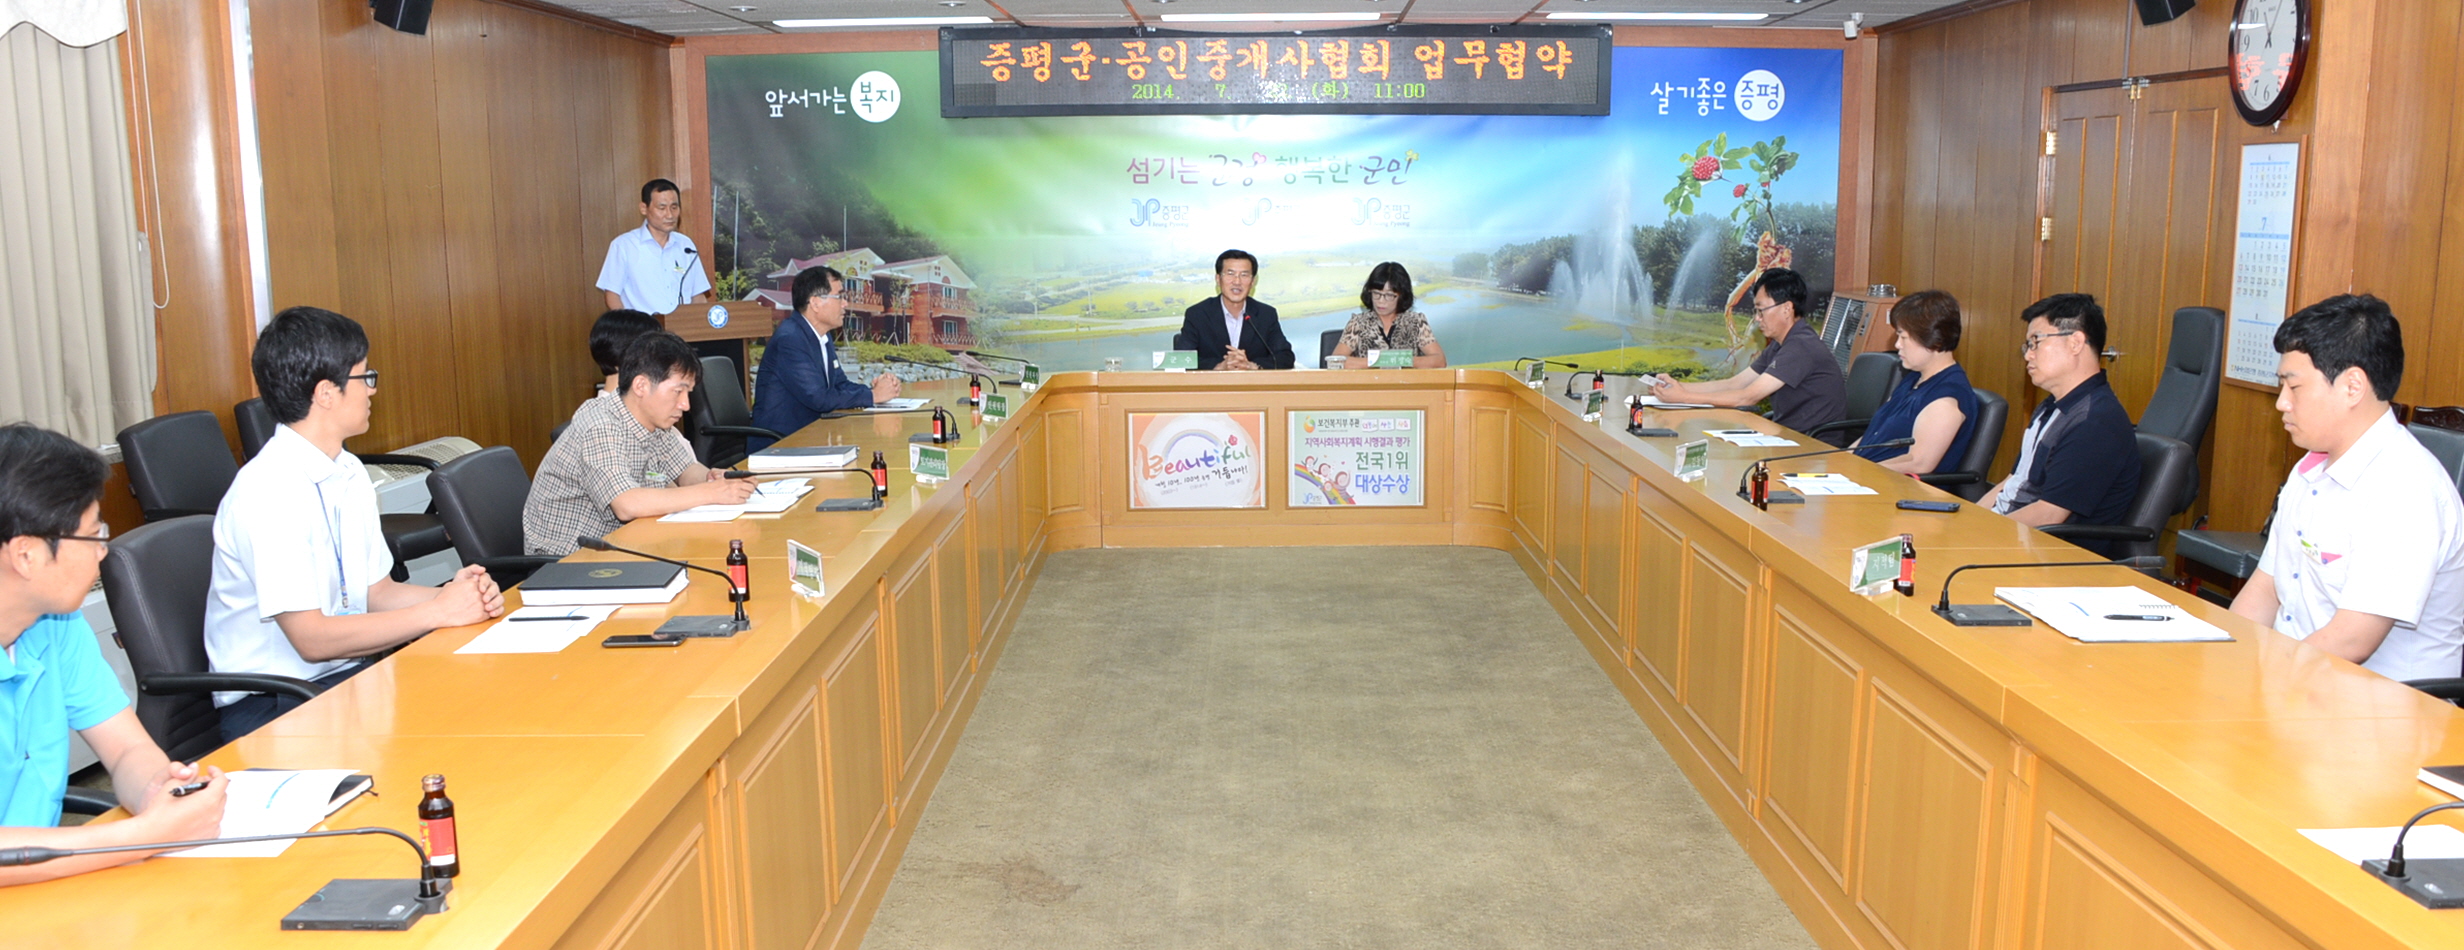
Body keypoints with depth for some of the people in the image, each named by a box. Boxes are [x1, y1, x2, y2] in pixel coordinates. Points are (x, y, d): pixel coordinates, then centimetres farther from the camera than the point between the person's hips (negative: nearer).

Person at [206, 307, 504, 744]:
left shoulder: (349, 474, 9)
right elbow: (312, 638, -20)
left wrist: (450, 593, -7)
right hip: (274, 707, -8)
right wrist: (438, 611, -18)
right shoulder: (269, 492, -18)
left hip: (352, 675, 8)